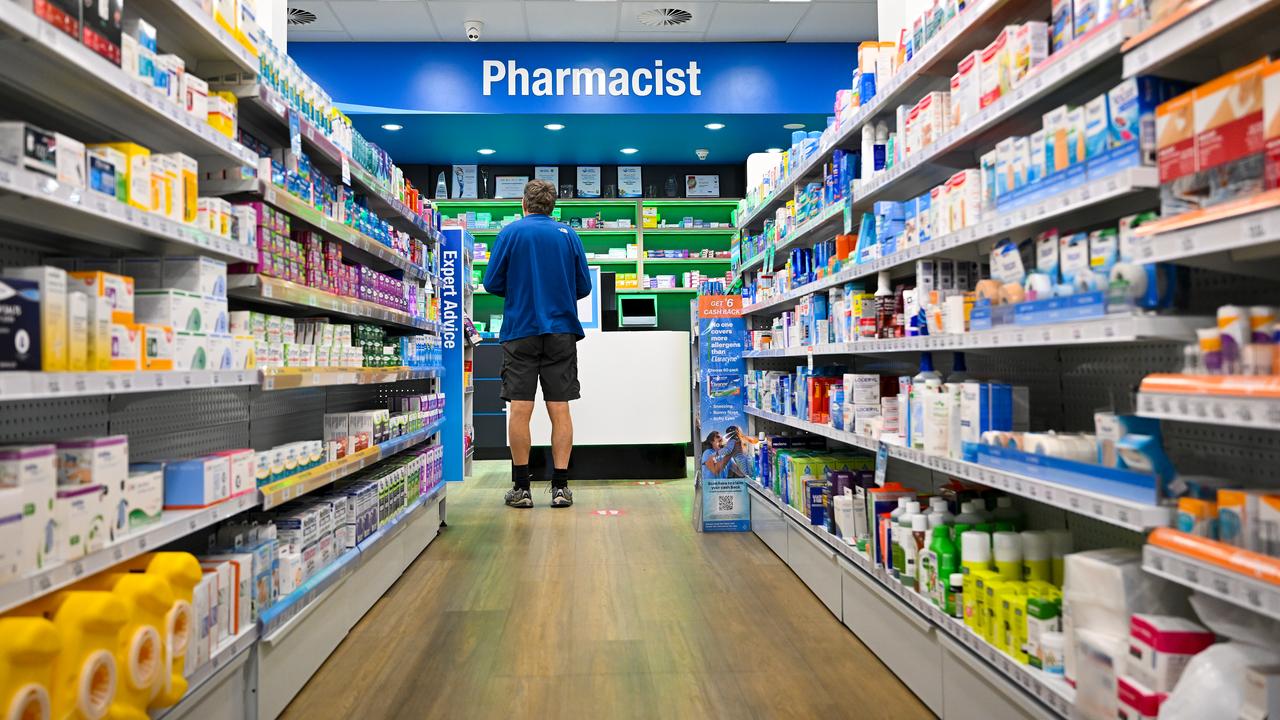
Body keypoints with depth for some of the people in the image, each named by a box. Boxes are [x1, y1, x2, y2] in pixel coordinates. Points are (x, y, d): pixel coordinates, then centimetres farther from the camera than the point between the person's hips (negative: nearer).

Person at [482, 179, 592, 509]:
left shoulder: (511, 232, 0)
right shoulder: (569, 234, 5)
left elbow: (492, 283, -2)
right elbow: (584, 287, 6)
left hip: (520, 331, -1)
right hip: (561, 331, 2)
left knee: (520, 409, 2)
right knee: (560, 410, 3)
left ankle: (521, 487, 6)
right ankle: (560, 486, 4)